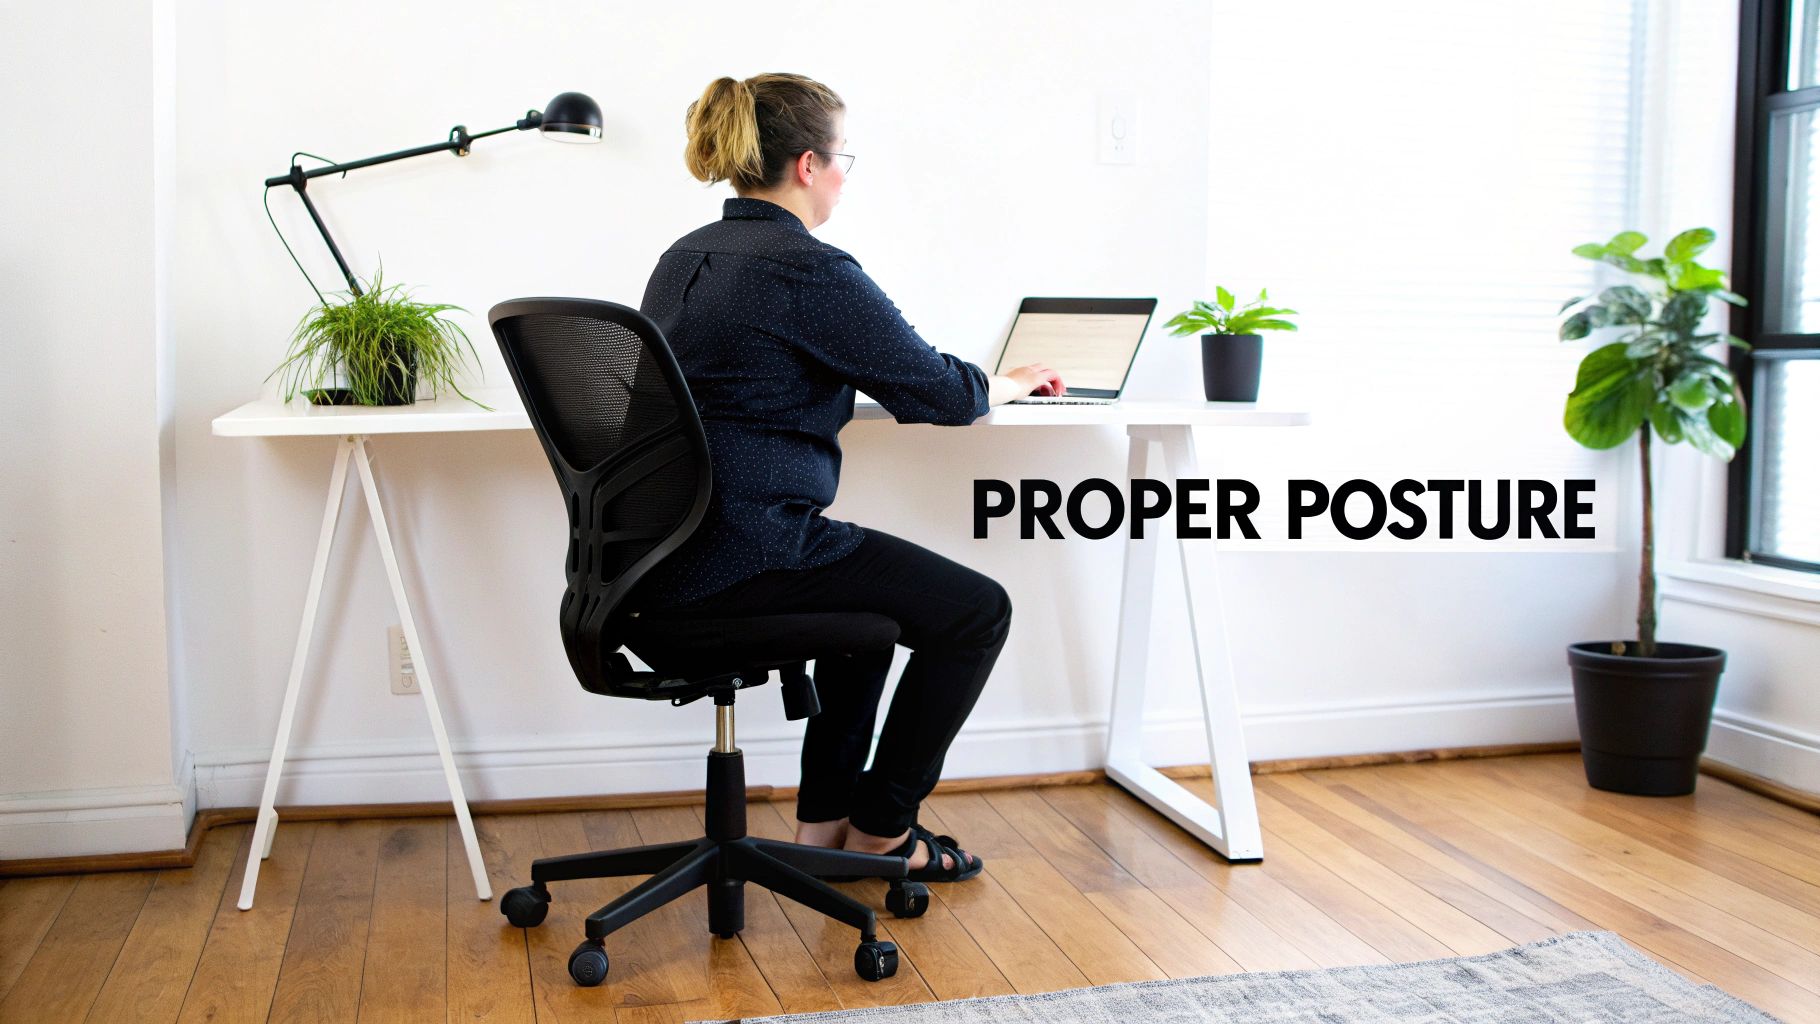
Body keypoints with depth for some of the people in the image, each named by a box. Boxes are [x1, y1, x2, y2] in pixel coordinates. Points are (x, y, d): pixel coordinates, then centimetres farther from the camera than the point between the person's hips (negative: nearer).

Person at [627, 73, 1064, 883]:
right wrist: (1010, 384, 12)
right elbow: (940, 394, -10)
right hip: (741, 556, -10)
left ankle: (825, 815, 32)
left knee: (876, 574, 32)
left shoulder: (684, 258, 13)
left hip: (662, 559, 10)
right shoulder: (811, 270, -15)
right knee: (976, 610, 4)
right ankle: (880, 826, 17)